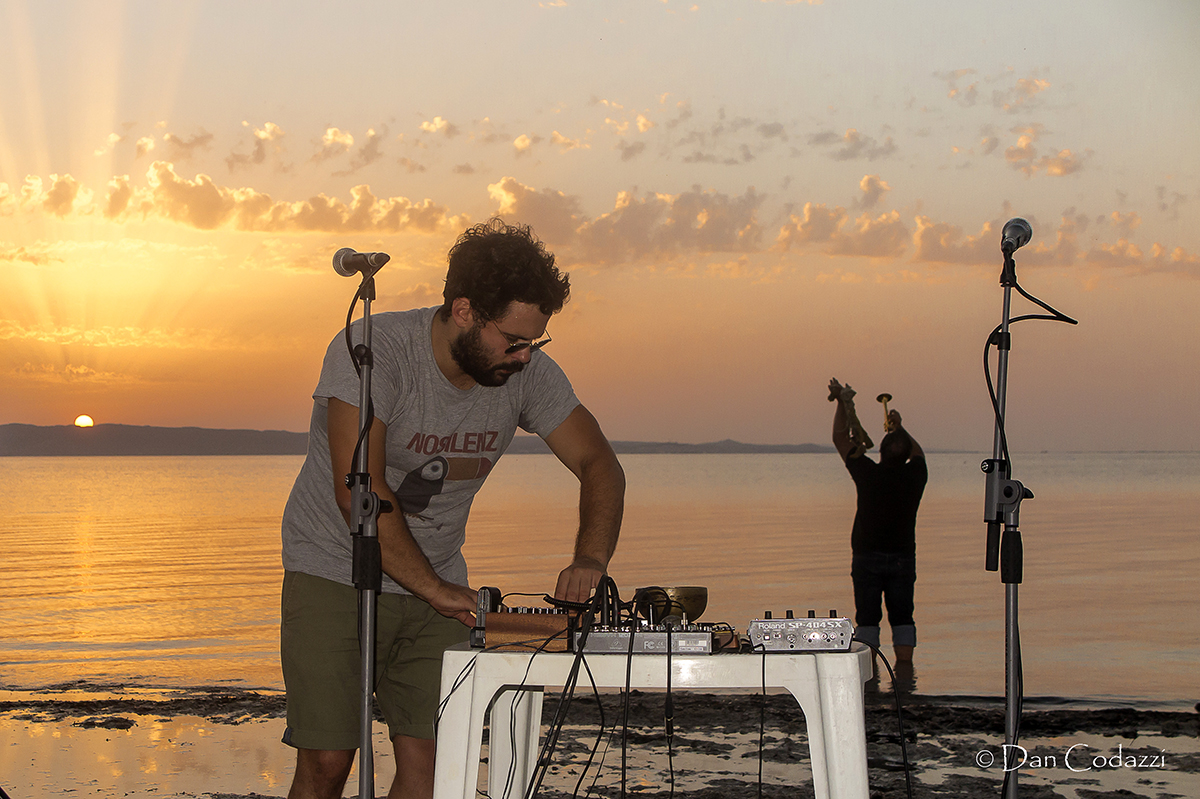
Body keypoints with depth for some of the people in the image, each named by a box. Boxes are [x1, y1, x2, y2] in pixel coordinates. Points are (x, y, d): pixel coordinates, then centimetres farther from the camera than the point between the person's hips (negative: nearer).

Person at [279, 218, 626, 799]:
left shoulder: (528, 373, -6)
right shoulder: (371, 351, -21)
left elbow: (599, 465, 0)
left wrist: (590, 559, -18)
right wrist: (432, 588, -27)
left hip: (438, 584, 4)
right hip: (335, 575, -4)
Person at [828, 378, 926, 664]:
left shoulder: (868, 474, -13)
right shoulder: (915, 476, -6)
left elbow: (841, 439, -1)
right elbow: (918, 452, 20)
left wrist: (842, 402, 7)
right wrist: (900, 428, 28)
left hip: (867, 557, -2)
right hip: (903, 557, 2)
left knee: (867, 617, 2)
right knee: (902, 617, 7)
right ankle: (905, 664, 2)